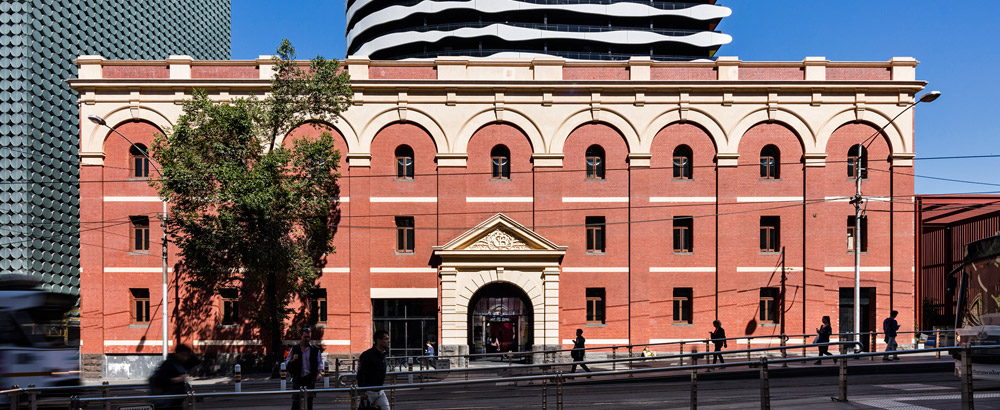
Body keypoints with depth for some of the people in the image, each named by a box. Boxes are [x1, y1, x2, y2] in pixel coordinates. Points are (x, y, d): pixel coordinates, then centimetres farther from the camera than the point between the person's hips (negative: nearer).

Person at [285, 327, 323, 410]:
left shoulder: (315, 350, 6)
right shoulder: (294, 349, 6)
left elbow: (319, 363, 6)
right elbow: (287, 363, 9)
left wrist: (319, 373, -12)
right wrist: (293, 360, -12)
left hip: (310, 378, 1)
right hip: (297, 378, -1)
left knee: (309, 400, 4)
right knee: (296, 400, -7)